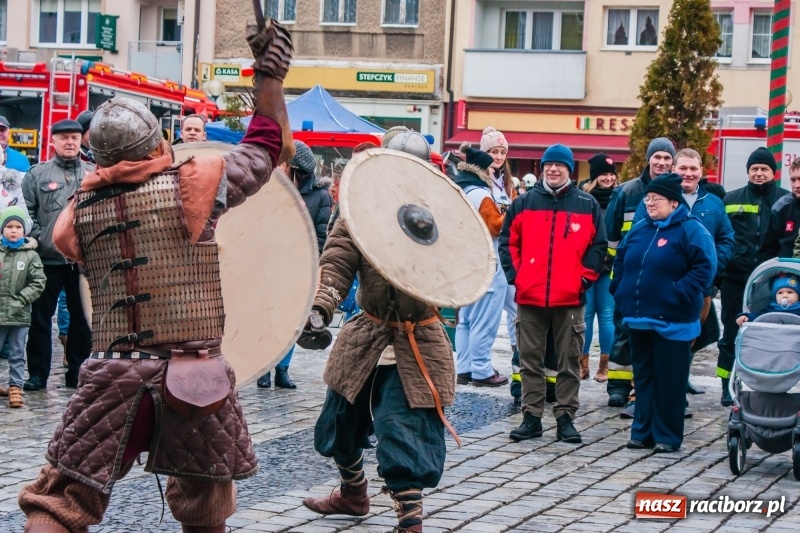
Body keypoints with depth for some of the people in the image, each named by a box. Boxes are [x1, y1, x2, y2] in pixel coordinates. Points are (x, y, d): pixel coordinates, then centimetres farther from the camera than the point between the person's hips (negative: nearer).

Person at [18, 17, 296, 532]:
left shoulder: (80, 208, 2)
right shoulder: (193, 183, -5)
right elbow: (269, 143, 6)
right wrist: (271, 74, 18)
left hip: (112, 373, 1)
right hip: (194, 373, -1)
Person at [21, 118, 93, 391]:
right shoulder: (37, 174, 4)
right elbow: (26, 210, 2)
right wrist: (36, 238, -8)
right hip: (47, 258, -1)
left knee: (82, 317, 8)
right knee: (41, 316, 3)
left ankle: (77, 371, 18)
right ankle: (37, 373, 10)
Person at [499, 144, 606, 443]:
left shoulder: (587, 204, 4)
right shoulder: (524, 203, 7)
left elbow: (598, 245, 5)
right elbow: (508, 241, 9)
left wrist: (585, 278, -4)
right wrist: (515, 275, -1)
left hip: (570, 298, -1)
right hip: (529, 296, 1)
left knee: (569, 361, 4)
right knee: (530, 360, 5)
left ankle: (565, 417, 10)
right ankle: (531, 416, 12)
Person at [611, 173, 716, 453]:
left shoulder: (691, 230, -8)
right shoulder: (639, 229, 13)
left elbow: (704, 268, -14)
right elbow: (621, 260, 22)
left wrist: (679, 293, -19)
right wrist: (620, 291, 10)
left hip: (672, 322, -6)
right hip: (638, 318, 6)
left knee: (669, 380, -1)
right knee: (643, 376, 12)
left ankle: (667, 436, 7)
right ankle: (643, 430, 19)